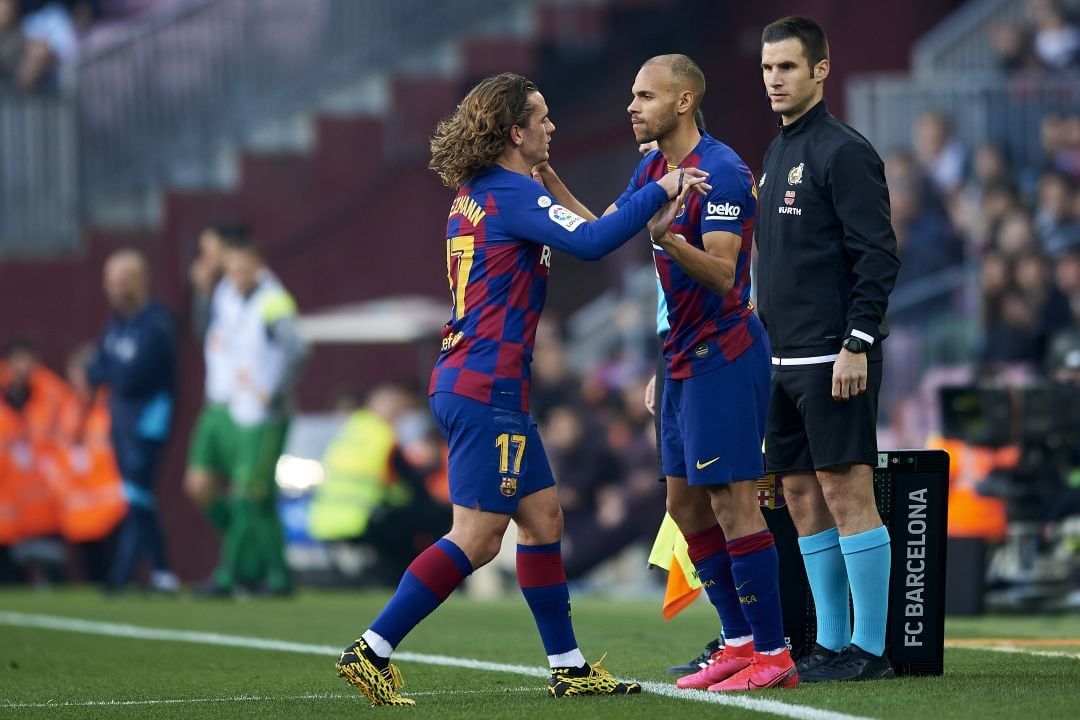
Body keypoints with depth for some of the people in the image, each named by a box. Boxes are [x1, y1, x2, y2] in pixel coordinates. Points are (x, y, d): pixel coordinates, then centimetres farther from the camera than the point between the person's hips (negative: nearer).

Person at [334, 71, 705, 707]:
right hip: (487, 390, -10)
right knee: (476, 538, -9)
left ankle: (569, 666, 16)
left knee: (543, 516, 13)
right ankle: (371, 651, -10)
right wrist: (660, 192, -19)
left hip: (466, 383, 10)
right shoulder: (515, 194, -13)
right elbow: (590, 242, -27)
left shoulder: (476, 195, 15)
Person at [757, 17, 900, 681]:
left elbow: (878, 254, -14)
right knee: (804, 498, 9)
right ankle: (831, 644, 14)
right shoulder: (777, 155, 18)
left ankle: (870, 648, -5)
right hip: (787, 361, 9)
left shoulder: (843, 152, -9)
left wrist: (857, 345, -19)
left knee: (847, 493, -8)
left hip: (834, 359, -9)